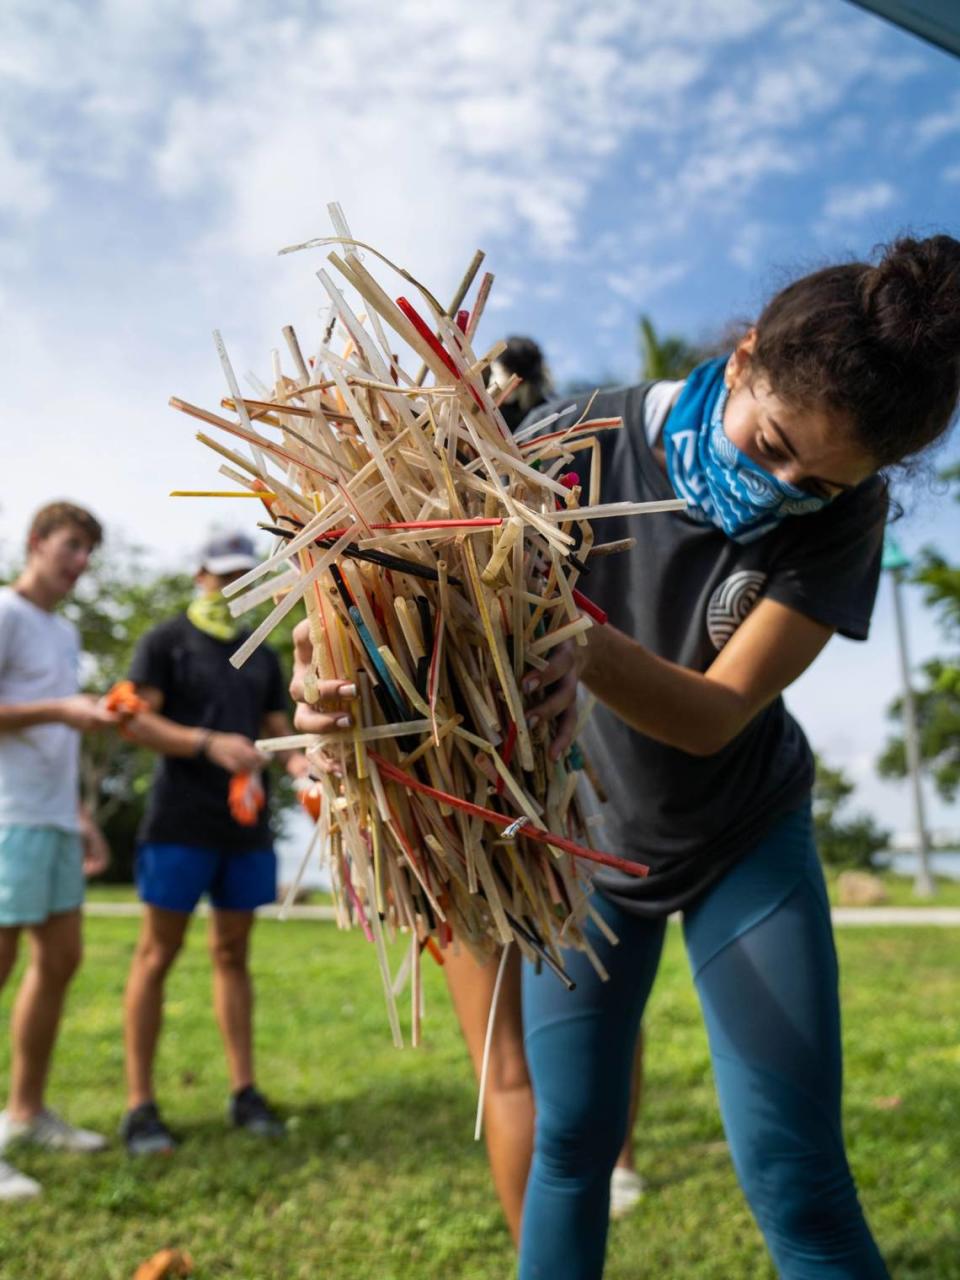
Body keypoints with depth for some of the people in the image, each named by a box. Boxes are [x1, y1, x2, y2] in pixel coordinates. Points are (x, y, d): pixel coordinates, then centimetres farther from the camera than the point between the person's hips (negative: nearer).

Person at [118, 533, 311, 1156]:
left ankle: (245, 1092, 16)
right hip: (180, 823, -5)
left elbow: (279, 729, 14)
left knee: (233, 953, 10)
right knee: (158, 954, -1)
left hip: (245, 825, 5)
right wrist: (210, 743, -22)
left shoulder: (262, 656, 17)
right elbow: (136, 719, -9)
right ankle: (140, 1106, 6)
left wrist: (299, 761, -8)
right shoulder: (166, 641, 1)